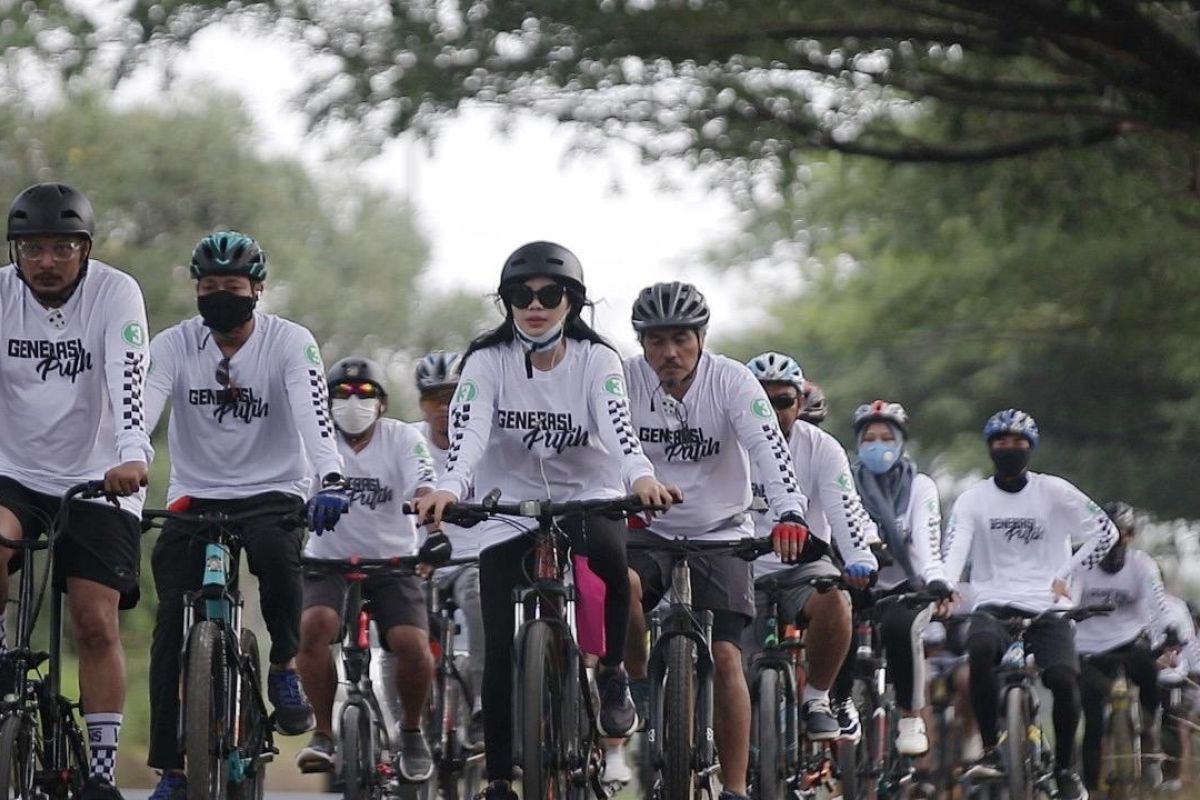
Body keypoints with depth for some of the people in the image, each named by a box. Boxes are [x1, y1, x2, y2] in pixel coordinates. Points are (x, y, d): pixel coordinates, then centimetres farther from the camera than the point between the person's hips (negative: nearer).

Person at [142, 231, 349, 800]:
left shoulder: (290, 343, -10)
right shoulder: (174, 345, -4)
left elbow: (313, 415, -24)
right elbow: (138, 412, -16)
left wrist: (331, 481, -42)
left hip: (273, 491, -2)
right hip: (194, 496, 2)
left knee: (275, 552, -37)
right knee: (172, 625, -12)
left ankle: (285, 667, -9)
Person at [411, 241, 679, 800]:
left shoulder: (595, 360, -8)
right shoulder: (487, 362, -8)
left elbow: (617, 424, -25)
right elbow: (469, 431, -24)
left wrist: (641, 477, -46)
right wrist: (448, 489, -44)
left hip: (587, 499, -1)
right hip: (509, 512, 1)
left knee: (610, 552, -36)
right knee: (501, 654, -8)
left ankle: (613, 674, -13)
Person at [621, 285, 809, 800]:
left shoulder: (731, 381, -14)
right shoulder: (625, 380, -10)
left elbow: (769, 448, -26)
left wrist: (789, 513, -43)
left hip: (720, 533, -1)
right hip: (649, 528, 1)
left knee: (725, 657, -11)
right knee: (621, 583, -32)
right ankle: (638, 684, -6)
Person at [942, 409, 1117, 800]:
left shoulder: (1053, 492, 5)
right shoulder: (973, 499, 6)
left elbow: (1105, 532, 5)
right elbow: (954, 548, -8)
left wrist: (1066, 576, -2)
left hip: (1047, 607, 0)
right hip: (994, 604, 0)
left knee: (1064, 679, -24)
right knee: (981, 647, -34)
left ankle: (1066, 768, 0)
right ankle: (990, 748, -21)